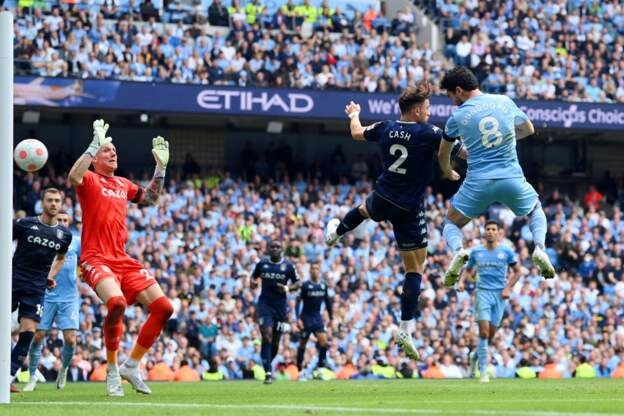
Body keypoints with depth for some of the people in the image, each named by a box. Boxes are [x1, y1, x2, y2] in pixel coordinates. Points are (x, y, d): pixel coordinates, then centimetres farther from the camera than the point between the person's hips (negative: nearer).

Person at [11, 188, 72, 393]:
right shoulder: (25, 223, -2)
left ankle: (8, 377, -3)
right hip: (13, 282, -2)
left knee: (28, 331, -8)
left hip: (36, 289, 2)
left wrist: (51, 276, 11)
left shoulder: (64, 234, 7)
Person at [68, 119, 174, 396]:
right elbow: (74, 178, -25)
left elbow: (150, 198, 34)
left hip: (123, 260, 7)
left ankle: (132, 366, 12)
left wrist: (161, 168, 24)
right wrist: (94, 143, -25)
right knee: (117, 303, -33)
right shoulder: (89, 180, 0)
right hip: (96, 259, -7)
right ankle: (112, 372, -16)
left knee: (163, 307, -1)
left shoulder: (122, 184, 19)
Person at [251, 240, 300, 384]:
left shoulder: (288, 266, 0)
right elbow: (254, 277, 18)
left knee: (275, 342, 8)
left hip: (280, 306, 1)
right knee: (267, 337, -17)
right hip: (265, 304, -1)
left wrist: (287, 288, -14)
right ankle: (268, 372, -17)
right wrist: (253, 283, -6)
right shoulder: (262, 264, 3)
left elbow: (297, 283, 6)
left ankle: (267, 365, 34)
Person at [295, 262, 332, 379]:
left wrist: (331, 318, 17)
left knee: (323, 342, -12)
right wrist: (298, 318, -16)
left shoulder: (323, 286, 5)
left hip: (318, 318, 4)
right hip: (306, 318, -4)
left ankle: (320, 370, -4)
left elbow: (328, 302, 16)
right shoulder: (305, 285, -8)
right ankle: (300, 371, 14)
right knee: (302, 344, 3)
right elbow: (298, 302, -9)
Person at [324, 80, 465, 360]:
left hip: (382, 199, 5)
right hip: (409, 209, -5)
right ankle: (405, 330, -5)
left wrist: (354, 114, 40)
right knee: (415, 268, 2)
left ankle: (334, 234, 70)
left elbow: (356, 133, 19)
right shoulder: (430, 134, -18)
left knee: (365, 209, 43)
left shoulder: (386, 128, -2)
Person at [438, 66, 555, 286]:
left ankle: (458, 250, -16)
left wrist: (449, 174, 36)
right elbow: (528, 129, 20)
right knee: (536, 209, 30)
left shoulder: (458, 117, -1)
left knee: (451, 223, 18)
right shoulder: (505, 102, 4)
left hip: (478, 183, -2)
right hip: (512, 178, 2)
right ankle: (539, 248, 1)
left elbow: (443, 155, 15)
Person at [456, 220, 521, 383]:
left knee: (491, 334, 3)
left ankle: (476, 355, 34)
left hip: (499, 295, 1)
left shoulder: (506, 251, 4)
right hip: (483, 292, -1)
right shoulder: (476, 252, 7)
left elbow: (517, 271, 10)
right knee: (484, 331, -13)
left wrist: (508, 288, -2)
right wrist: (461, 281, -1)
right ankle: (483, 371, -10)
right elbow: (468, 269, 19)